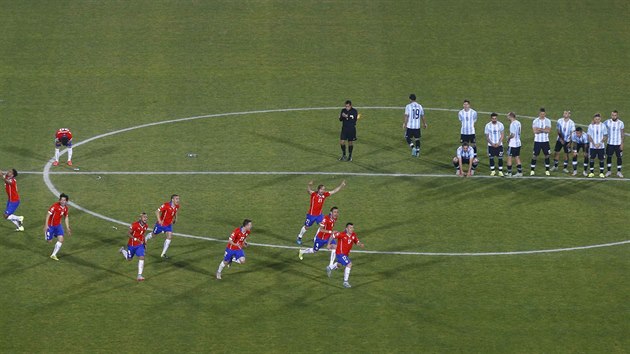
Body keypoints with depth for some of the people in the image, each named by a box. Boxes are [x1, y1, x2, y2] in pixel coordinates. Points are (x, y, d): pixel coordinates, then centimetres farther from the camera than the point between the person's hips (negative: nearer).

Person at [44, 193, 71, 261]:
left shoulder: (65, 208, -1)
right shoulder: (55, 206, -22)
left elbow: (66, 217, 13)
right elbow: (48, 215, -21)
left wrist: (68, 228, 14)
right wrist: (46, 225, -27)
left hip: (58, 225, 5)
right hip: (50, 225, -5)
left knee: (61, 240, -10)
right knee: (49, 241, 1)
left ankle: (53, 255, 1)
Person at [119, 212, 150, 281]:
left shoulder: (146, 226, -5)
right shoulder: (134, 225, -24)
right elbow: (128, 234, -18)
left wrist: (144, 240, 5)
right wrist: (135, 239, -30)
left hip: (140, 245, 4)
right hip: (132, 245, -4)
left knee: (141, 258, -16)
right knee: (129, 259, 17)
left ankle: (139, 275, -13)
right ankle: (122, 250, 50)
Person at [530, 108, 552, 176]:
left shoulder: (548, 121, 2)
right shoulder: (535, 121, -2)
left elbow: (548, 130, -11)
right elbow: (535, 131, -13)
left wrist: (539, 129, -15)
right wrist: (544, 130, -12)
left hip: (545, 141, 2)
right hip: (537, 140, -2)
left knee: (547, 155, 5)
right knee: (535, 155, -2)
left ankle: (547, 170, 14)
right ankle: (532, 170, 5)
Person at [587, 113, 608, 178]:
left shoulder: (603, 126, -1)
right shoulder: (591, 126, -1)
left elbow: (605, 136, 1)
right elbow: (589, 137, 0)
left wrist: (600, 143, -11)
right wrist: (594, 144, -10)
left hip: (601, 146, 0)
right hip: (592, 146, 0)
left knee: (601, 159, 3)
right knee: (592, 159, 2)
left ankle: (601, 173, 11)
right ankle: (592, 172, 12)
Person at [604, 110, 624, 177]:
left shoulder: (620, 123, -4)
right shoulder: (607, 122, -3)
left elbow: (622, 134, 0)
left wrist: (622, 143, -5)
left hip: (618, 143, -1)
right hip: (610, 143, 1)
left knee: (619, 157, 4)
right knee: (609, 156, 6)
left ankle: (619, 172, 14)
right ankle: (609, 171, 18)